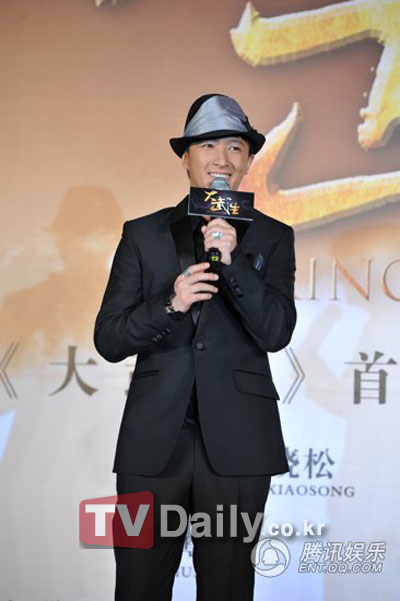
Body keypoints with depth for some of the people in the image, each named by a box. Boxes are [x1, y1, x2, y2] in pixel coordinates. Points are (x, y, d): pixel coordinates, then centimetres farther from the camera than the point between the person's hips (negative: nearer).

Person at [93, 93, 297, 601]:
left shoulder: (272, 238, 8)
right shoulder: (142, 235, 9)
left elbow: (277, 333, -4)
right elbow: (108, 340, 3)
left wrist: (233, 260, -16)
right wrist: (170, 305, -14)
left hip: (236, 444, 0)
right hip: (154, 443, 0)